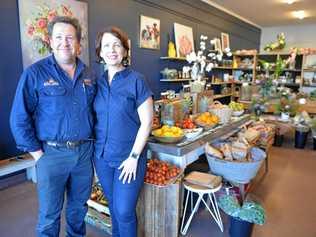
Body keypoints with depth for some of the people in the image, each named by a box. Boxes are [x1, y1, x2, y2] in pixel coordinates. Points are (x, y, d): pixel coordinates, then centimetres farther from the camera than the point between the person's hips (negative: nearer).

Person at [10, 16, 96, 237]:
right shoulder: (35, 73, -8)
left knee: (79, 208, 21)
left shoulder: (89, 75, 6)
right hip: (52, 153, -3)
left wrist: (92, 144, 6)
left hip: (85, 152, 4)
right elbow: (19, 119, -8)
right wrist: (37, 153, -8)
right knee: (49, 215, 12)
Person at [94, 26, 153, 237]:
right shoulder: (97, 82, 4)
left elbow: (146, 122, -11)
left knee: (124, 211, 4)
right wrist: (94, 149, 4)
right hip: (102, 156, 5)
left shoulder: (136, 80, -10)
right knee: (113, 207, 20)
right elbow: (95, 119, 12)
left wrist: (134, 157, -13)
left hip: (128, 158, -4)